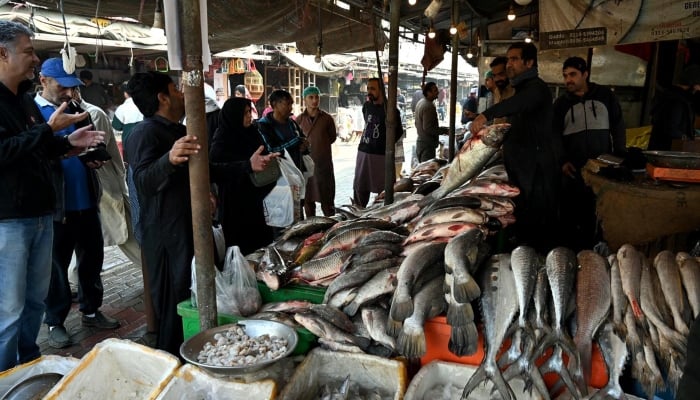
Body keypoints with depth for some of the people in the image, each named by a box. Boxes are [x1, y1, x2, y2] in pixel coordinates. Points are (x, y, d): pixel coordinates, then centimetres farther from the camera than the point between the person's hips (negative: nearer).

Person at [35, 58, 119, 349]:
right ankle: (55, 322, 20)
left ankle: (91, 311, 29)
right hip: (56, 205, -5)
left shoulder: (77, 110, 13)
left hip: (86, 200, 6)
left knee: (92, 259, 13)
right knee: (56, 265, 6)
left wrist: (95, 158, -1)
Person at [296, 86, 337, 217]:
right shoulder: (299, 119, 3)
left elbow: (332, 137, 10)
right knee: (307, 197, 9)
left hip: (324, 162, -1)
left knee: (326, 196, 2)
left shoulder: (327, 118, 0)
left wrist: (320, 144, 2)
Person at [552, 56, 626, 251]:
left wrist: (619, 155, 2)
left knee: (598, 213, 1)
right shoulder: (561, 103, 5)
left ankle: (592, 248, 14)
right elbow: (554, 135, 7)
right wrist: (562, 161, -4)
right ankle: (571, 248, 14)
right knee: (570, 213, 1)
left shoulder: (605, 96, 5)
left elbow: (618, 126, 9)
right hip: (573, 169, 0)